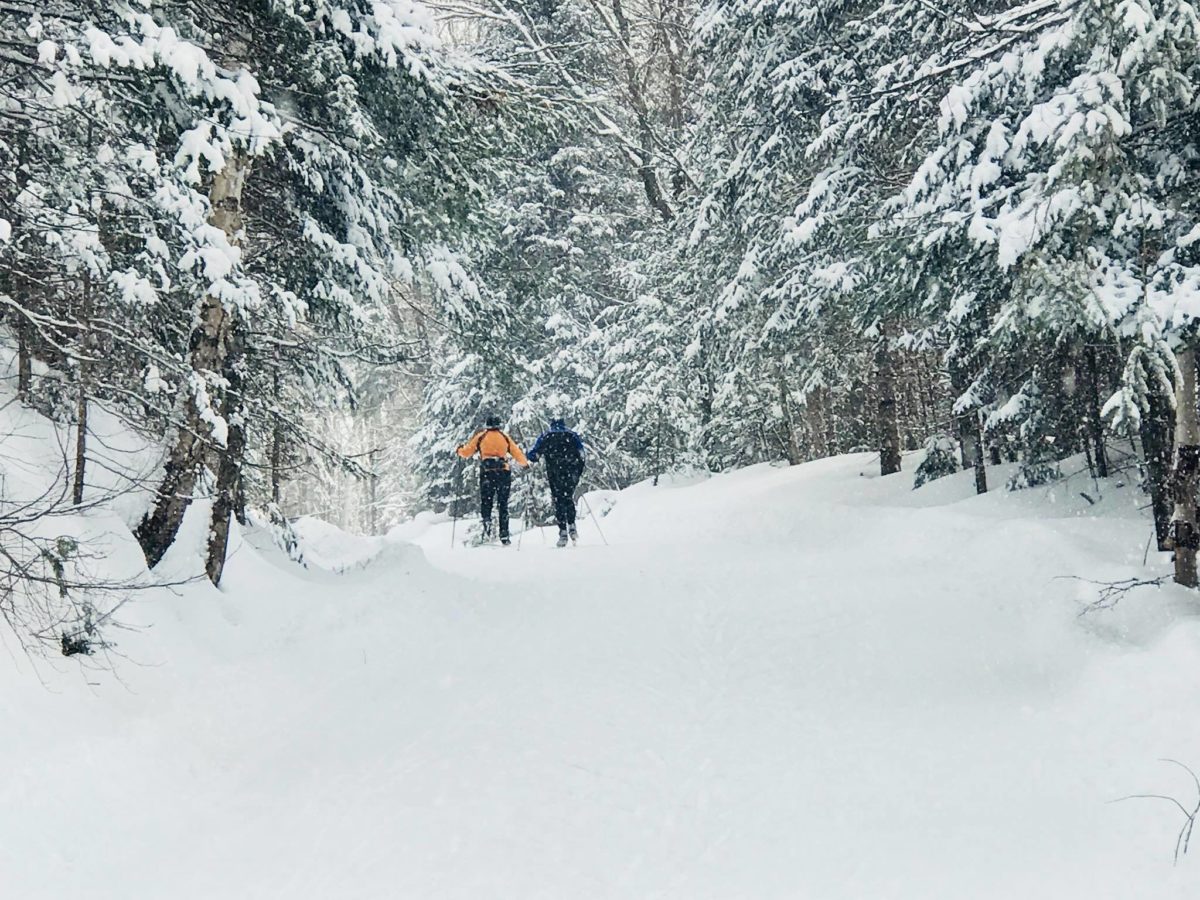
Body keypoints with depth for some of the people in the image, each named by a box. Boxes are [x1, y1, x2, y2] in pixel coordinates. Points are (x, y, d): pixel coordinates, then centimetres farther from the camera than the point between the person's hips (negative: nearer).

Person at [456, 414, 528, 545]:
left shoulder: (480, 436, 8)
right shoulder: (505, 437, 12)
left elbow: (466, 453, 9)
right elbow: (517, 454, 12)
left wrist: (459, 450, 32)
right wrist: (526, 463, 31)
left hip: (487, 472, -1)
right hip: (504, 472, 1)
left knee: (485, 503, 7)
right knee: (503, 505, 9)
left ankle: (487, 521, -23)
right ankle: (504, 536, 5)